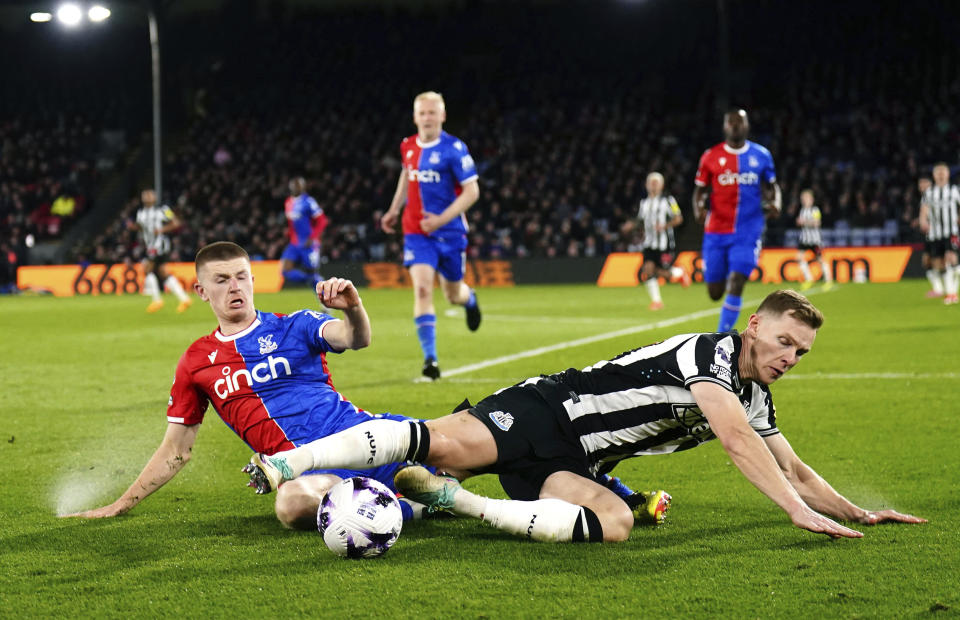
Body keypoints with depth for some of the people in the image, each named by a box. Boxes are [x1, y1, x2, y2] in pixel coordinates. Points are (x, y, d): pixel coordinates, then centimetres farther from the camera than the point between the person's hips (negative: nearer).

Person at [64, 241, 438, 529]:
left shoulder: (295, 327, 11)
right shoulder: (196, 363, 16)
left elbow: (356, 339, -8)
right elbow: (176, 452, 21)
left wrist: (352, 309, -32)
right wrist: (120, 506, 20)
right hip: (307, 467, 0)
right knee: (293, 504, -39)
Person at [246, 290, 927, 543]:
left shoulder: (757, 401, 15)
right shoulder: (706, 352, -13)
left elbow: (797, 471, 26)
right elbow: (733, 438, -27)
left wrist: (859, 512, 15)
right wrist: (799, 510, -30)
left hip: (570, 462, 7)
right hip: (548, 410, -7)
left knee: (614, 523, -25)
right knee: (448, 442, -31)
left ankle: (456, 500, -17)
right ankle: (283, 463, -17)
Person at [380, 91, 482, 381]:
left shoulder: (454, 149, -13)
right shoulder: (408, 146, 2)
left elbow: (472, 191, -13)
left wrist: (441, 219, -21)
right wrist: (394, 210, 20)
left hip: (449, 232, -2)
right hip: (416, 232, 2)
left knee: (453, 294, 13)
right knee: (422, 289, -15)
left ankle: (469, 298, 53)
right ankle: (430, 359, -15)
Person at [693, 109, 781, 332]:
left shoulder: (761, 155, 5)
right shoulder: (711, 156, 2)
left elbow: (771, 186, 17)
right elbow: (700, 190, 8)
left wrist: (774, 203, -4)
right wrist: (698, 209, -13)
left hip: (748, 232, -1)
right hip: (716, 232, 1)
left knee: (735, 286, -16)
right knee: (715, 292, 3)